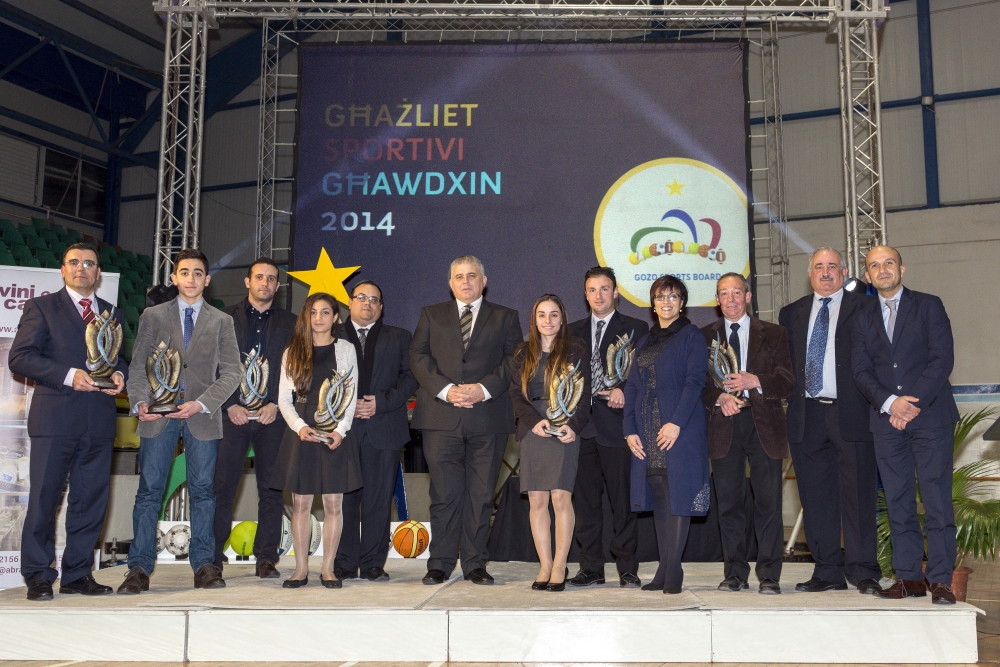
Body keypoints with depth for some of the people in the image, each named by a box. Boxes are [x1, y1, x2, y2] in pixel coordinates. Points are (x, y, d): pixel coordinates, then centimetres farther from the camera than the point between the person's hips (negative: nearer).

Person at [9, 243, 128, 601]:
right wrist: (68, 375, -15)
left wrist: (119, 374, -1)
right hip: (54, 419, -4)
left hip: (99, 421, 4)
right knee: (44, 498, -1)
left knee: (91, 500, 6)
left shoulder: (113, 314, 19)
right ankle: (38, 576, 9)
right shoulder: (41, 307, 6)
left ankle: (78, 574, 16)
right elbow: (19, 357, -3)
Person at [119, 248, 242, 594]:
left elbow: (230, 373, 4)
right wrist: (140, 402, -9)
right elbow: (138, 366, 8)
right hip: (159, 415, 0)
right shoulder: (153, 316, 12)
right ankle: (139, 568, 5)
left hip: (203, 417, 0)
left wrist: (201, 403, -10)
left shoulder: (222, 321, 10)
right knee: (149, 490, -1)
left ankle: (204, 565, 10)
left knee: (202, 490, 3)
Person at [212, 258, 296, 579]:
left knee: (271, 489, 2)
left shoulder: (289, 323, 12)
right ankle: (213, 557, 4)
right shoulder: (226, 318, 10)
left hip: (273, 415, 1)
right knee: (222, 486, -3)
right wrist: (230, 405, -6)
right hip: (232, 413, -1)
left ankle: (266, 558, 9)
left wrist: (276, 405, -6)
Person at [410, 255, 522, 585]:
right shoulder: (431, 315, 16)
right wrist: (445, 390, -9)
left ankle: (475, 564, 13)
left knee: (481, 494, 3)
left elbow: (514, 360, 4)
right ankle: (440, 563, 10)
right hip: (441, 418, 0)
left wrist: (484, 389, -11)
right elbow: (418, 357, 6)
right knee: (444, 493, 1)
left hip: (488, 418, 0)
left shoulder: (505, 317, 14)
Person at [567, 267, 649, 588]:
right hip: (582, 425, 4)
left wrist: (624, 391, -15)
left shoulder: (635, 329, 6)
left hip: (616, 423, -3)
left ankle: (628, 569, 7)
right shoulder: (573, 331, 17)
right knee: (585, 500, 6)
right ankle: (591, 568, 14)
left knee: (623, 500, -1)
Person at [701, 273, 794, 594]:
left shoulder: (773, 334, 9)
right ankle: (735, 573, 13)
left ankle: (769, 576, 5)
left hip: (764, 424, -1)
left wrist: (754, 381, -15)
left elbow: (788, 382, 2)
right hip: (723, 424, 1)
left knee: (768, 502, -2)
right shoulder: (705, 336, 12)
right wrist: (720, 397, -13)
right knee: (729, 502, 4)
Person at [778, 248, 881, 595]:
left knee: (858, 494, -1)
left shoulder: (863, 307, 5)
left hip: (850, 413, -3)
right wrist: (789, 395, 1)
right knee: (815, 497, 5)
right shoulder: (792, 313, 17)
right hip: (806, 416, 4)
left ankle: (863, 571, 7)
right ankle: (828, 572, 13)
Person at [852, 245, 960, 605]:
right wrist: (889, 402, -11)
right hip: (887, 421, 3)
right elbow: (861, 370, 7)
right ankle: (908, 577, 10)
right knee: (898, 502, 4)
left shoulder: (928, 306, 5)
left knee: (937, 499, -5)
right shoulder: (863, 319, 15)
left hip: (930, 416, -3)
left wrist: (912, 403, -12)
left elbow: (942, 358, -4)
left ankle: (940, 580, 0)